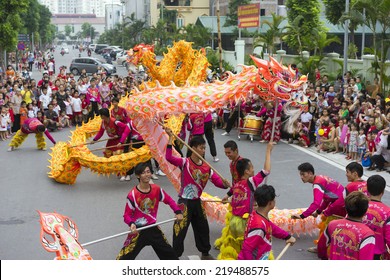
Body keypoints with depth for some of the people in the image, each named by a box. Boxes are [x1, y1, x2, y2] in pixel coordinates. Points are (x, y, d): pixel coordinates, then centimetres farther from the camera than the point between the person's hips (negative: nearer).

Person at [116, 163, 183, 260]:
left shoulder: (157, 189, -5)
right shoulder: (132, 194, -18)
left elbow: (169, 200, 10)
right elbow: (127, 215, -13)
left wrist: (178, 212, -4)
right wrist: (131, 224, -33)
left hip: (153, 229, 5)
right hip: (138, 230, -5)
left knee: (168, 252, 18)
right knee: (125, 257, -9)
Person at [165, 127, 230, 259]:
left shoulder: (207, 167, 0)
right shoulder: (185, 162, -14)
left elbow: (218, 181, -4)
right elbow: (169, 157, -30)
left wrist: (224, 184, -28)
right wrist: (170, 138, -33)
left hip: (197, 202, 6)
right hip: (184, 202, -6)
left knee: (203, 228, 18)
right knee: (180, 230, -1)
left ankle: (205, 253, 38)